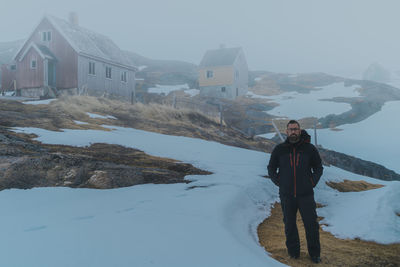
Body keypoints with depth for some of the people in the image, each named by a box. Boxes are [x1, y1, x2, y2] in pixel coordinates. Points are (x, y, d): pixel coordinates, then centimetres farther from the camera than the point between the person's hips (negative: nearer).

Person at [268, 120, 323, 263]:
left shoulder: (309, 148, -2)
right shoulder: (279, 149, -1)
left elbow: (318, 168, 10)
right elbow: (271, 169, 11)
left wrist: (312, 183, 0)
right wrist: (279, 183, 1)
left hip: (306, 195, 0)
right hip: (286, 196, 1)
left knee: (311, 225, 3)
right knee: (289, 225, 10)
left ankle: (315, 253, 21)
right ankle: (293, 251, 27)